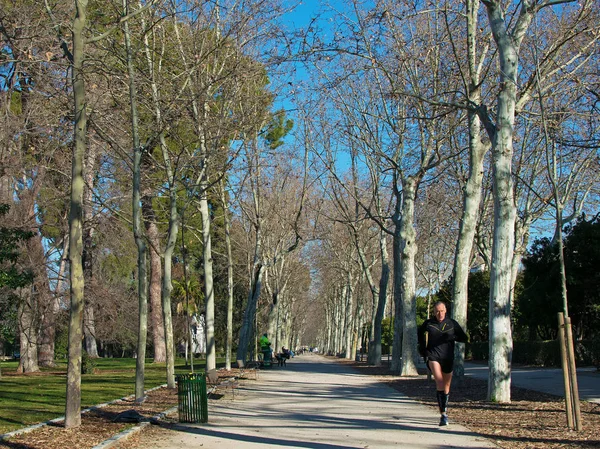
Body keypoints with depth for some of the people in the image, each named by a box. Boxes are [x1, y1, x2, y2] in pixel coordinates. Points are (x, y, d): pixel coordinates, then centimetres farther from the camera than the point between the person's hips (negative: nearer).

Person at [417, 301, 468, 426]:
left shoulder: (451, 323, 5)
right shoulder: (428, 324, 4)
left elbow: (464, 338, 5)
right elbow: (419, 335, 23)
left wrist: (452, 337, -12)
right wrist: (422, 348, 12)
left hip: (448, 358, 2)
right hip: (433, 356, -2)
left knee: (446, 386, 10)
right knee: (439, 381, -23)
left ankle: (445, 409, 33)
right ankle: (443, 415, -27)